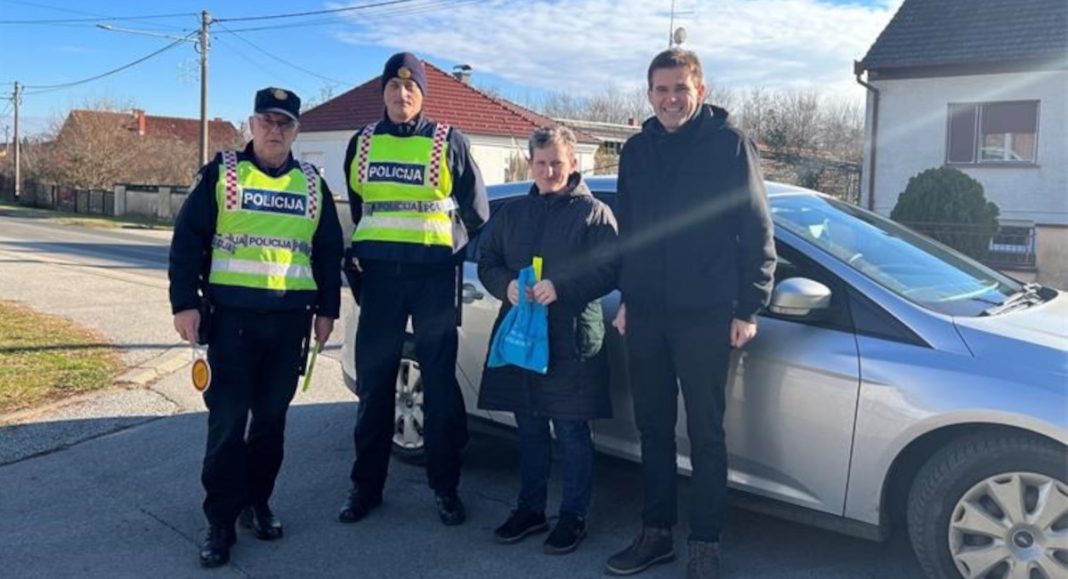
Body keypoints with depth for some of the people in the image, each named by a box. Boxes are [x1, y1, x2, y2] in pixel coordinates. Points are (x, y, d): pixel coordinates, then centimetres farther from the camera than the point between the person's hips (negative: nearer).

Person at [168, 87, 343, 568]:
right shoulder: (221, 173, 3)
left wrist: (327, 309, 10)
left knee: (272, 418, 10)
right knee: (227, 421, -2)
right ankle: (220, 522, 8)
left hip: (289, 320, 3)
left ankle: (257, 503, 25)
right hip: (231, 316, -3)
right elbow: (187, 240, -1)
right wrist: (185, 303, -8)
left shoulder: (313, 185, 11)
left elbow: (329, 251, 15)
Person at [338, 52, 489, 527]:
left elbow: (476, 209, 9)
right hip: (379, 274, 3)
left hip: (434, 275, -3)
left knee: (440, 384, 2)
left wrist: (451, 246, 9)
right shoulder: (362, 143, 12)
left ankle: (446, 488, 14)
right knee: (373, 383, 6)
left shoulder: (448, 142, 3)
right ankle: (366, 486, 18)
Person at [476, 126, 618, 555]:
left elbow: (609, 270, -7)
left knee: (572, 431, 2)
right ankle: (530, 509, 28)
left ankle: (573, 516, 16)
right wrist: (507, 285, -7)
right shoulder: (512, 213, 15)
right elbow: (486, 262, 14)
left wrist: (561, 287, -20)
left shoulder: (593, 212, 0)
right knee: (529, 429, 14)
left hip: (572, 339, -4)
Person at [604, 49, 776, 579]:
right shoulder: (637, 150, 11)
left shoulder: (729, 143, -3)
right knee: (653, 428, 12)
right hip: (645, 314, 5)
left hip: (704, 315, -5)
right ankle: (656, 532, 25)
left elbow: (756, 231, -4)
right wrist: (626, 296, 14)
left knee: (705, 434, 3)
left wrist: (747, 307, -8)